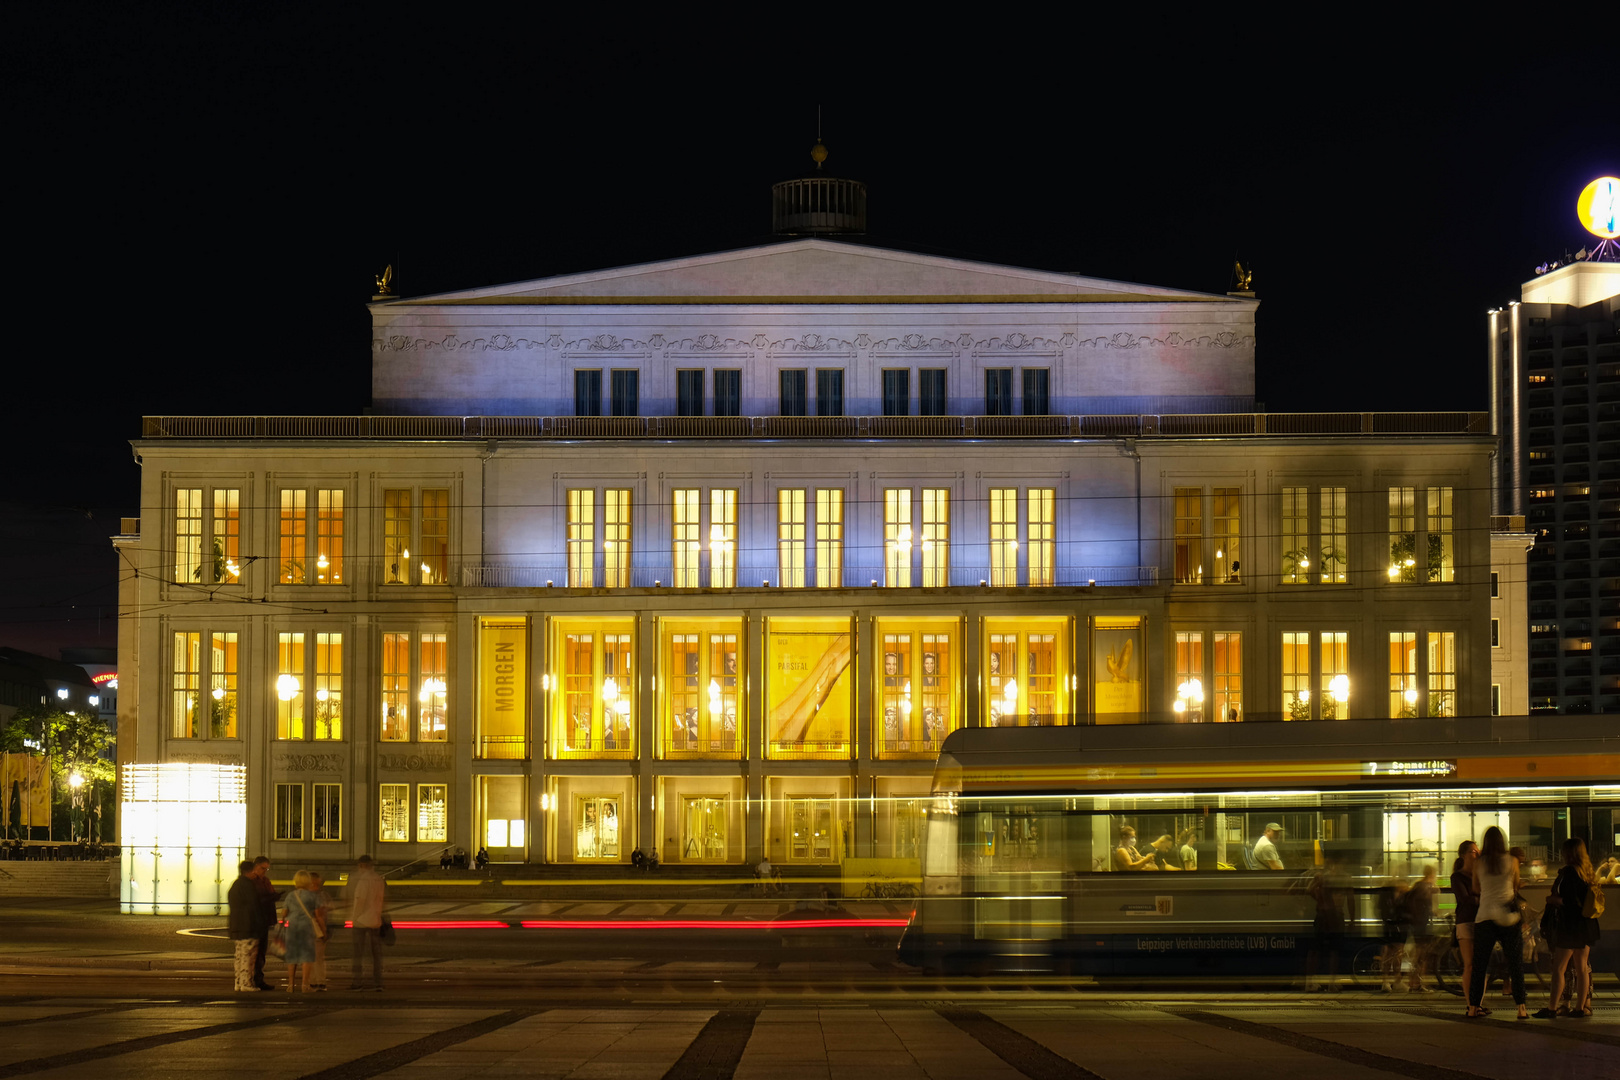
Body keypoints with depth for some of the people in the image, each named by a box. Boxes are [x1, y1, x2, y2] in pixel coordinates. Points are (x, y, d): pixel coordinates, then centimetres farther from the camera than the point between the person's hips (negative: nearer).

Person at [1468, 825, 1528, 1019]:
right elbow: (1516, 887, 10)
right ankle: (1521, 1008, -3)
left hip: (1485, 916, 1)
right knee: (1515, 963, 3)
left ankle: (1473, 1007, 7)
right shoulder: (1512, 862, -1)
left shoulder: (1478, 863, 3)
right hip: (1507, 916, -1)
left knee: (1479, 964, 7)